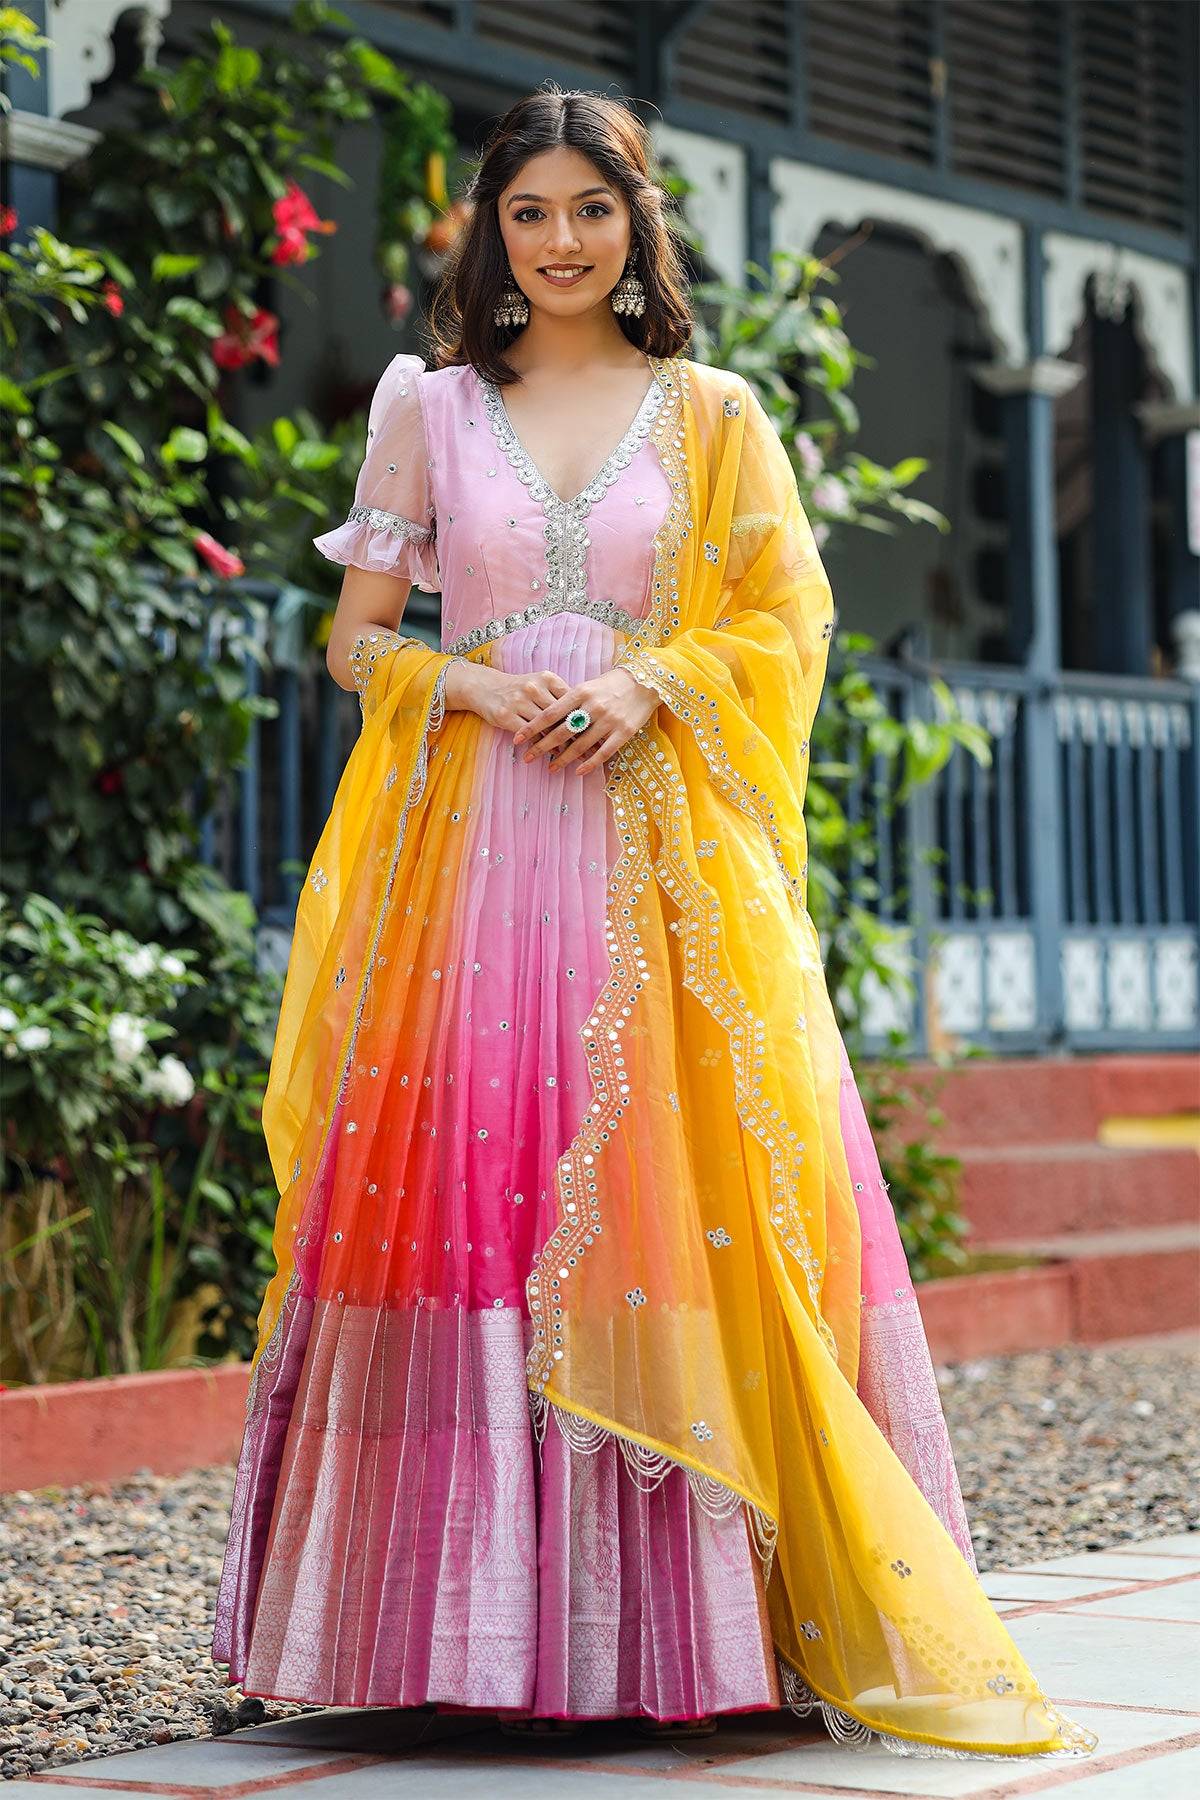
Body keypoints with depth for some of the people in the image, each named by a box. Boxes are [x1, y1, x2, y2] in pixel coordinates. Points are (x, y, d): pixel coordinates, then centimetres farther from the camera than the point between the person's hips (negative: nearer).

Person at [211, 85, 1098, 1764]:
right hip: (473, 839, 1)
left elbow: (787, 621, 7)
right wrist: (468, 682, -7)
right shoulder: (429, 407, 12)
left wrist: (655, 683, -9)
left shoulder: (713, 413, 10)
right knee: (467, 1186, -6)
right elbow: (359, 636, 12)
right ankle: (480, 1614, 1)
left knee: (676, 1198, -7)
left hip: (665, 851, 0)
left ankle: (683, 1617, 1)